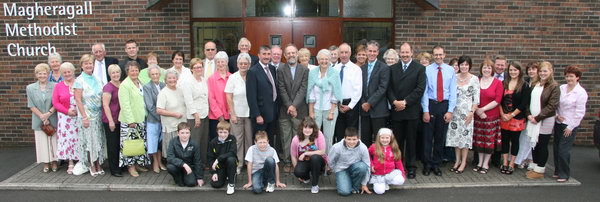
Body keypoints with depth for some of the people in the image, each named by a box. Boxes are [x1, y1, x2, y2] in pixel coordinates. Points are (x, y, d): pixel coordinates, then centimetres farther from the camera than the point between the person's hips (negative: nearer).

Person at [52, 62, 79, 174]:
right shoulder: (58, 86, 7)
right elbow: (55, 102, 2)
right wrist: (67, 111, -10)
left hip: (79, 116, -1)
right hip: (65, 117, 2)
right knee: (67, 139, 2)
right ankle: (71, 163, 12)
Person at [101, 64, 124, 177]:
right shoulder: (108, 87, -11)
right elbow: (105, 105, -14)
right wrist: (111, 121, -16)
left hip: (120, 120, 6)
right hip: (110, 121, -6)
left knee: (120, 144, 13)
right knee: (112, 145, 2)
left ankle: (120, 166, 25)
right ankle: (113, 170, 11)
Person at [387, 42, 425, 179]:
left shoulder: (419, 68, 1)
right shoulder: (392, 68, 11)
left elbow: (420, 88, -7)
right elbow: (389, 88, 5)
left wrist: (405, 102, -13)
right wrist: (394, 102, -11)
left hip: (411, 110, -2)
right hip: (396, 111, 2)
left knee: (411, 140, 5)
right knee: (397, 140, 7)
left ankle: (411, 167, 15)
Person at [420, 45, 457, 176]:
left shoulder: (450, 70, 2)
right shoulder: (427, 70, -3)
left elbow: (453, 92, 2)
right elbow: (424, 91, -4)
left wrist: (450, 111, -4)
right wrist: (425, 110, -8)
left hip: (444, 105, 2)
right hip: (430, 104, -2)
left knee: (441, 137, 10)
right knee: (428, 136, 4)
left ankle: (436, 164, 23)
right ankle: (427, 164, 17)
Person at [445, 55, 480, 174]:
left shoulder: (474, 79, -3)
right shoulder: (454, 77, 4)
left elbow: (476, 98, -4)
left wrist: (472, 112, -11)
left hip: (467, 111, -3)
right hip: (455, 111, 3)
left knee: (465, 135, 1)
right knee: (455, 135, 7)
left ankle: (463, 162, 12)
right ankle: (457, 161, 19)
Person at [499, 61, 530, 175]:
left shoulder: (524, 85, -4)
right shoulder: (504, 83, 6)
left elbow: (524, 104, -9)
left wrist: (511, 115, -11)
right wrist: (502, 114, -6)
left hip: (517, 118, -3)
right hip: (504, 117, 3)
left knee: (514, 140, 6)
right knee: (505, 140, 8)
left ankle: (511, 165, 14)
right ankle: (504, 163, 17)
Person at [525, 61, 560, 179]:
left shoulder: (554, 87, -9)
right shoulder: (534, 84, 9)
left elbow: (552, 106, -14)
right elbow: (528, 101, 11)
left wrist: (537, 117, -15)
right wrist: (529, 115, -3)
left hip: (545, 120, -5)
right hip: (533, 119, 5)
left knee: (542, 145, 3)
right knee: (534, 143, 12)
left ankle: (540, 170, 14)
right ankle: (534, 166, 26)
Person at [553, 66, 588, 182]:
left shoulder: (581, 92, -10)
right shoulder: (561, 88, 4)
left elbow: (579, 112, -11)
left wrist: (570, 127, -11)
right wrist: (556, 114, -4)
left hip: (570, 125, -5)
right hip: (558, 123, 5)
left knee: (563, 150, -5)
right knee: (556, 148, 10)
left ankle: (564, 174, 9)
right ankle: (558, 171, 24)